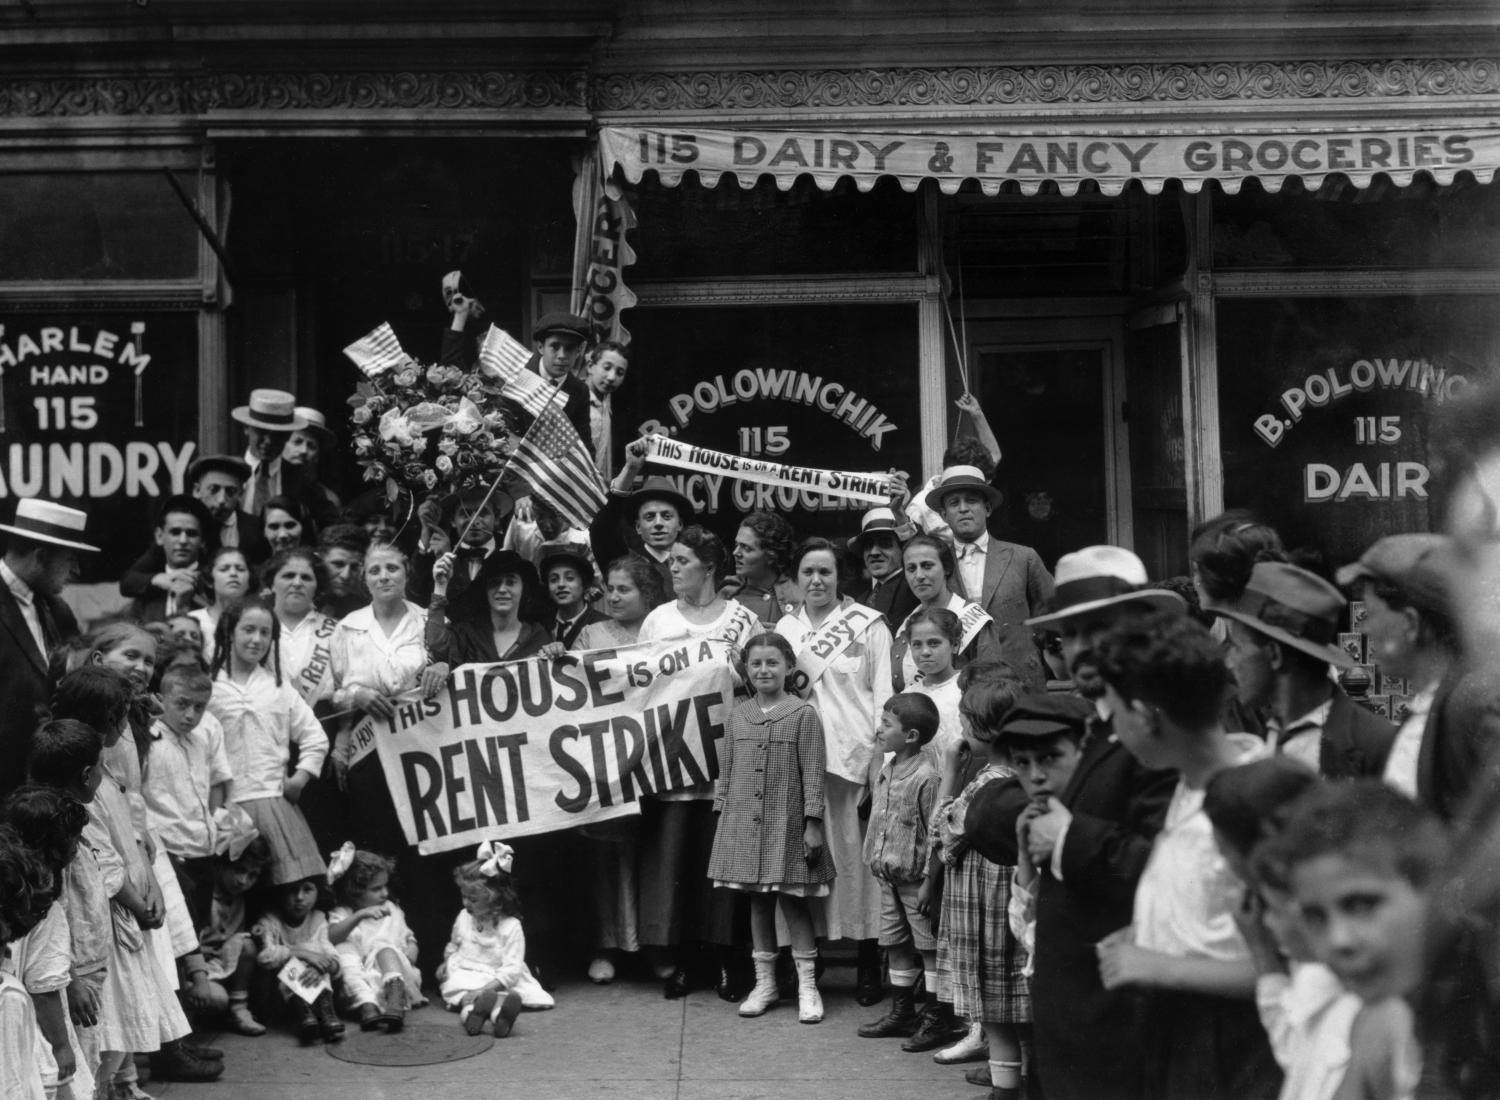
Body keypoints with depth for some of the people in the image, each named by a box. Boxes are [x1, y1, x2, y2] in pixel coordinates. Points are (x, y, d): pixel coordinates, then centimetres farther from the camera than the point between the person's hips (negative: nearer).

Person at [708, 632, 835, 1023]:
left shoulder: (803, 714, -6)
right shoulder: (737, 716, 7)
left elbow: (813, 772, -7)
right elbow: (726, 771, 12)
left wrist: (813, 822, -10)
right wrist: (722, 814, 8)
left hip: (787, 823, -4)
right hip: (743, 822, 4)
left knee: (793, 900, 1)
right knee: (757, 902, 11)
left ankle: (807, 984, 10)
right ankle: (765, 981, 21)